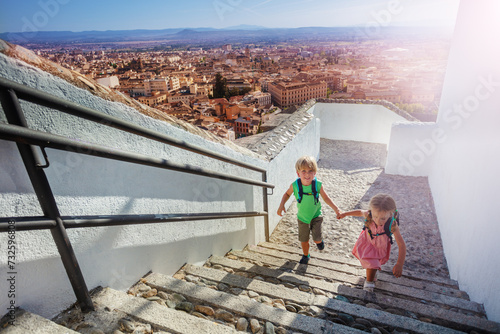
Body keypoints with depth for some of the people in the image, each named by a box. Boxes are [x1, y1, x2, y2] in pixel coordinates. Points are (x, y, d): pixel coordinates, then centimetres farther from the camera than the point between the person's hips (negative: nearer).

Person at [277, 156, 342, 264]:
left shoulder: (318, 185, -23)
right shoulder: (295, 185, -24)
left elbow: (326, 198, -8)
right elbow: (287, 194, -4)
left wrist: (336, 209, -14)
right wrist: (281, 205, -17)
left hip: (316, 216, -1)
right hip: (302, 217, 1)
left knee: (317, 239, -6)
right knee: (304, 240, 14)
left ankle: (319, 241, 34)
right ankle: (306, 255, 44)